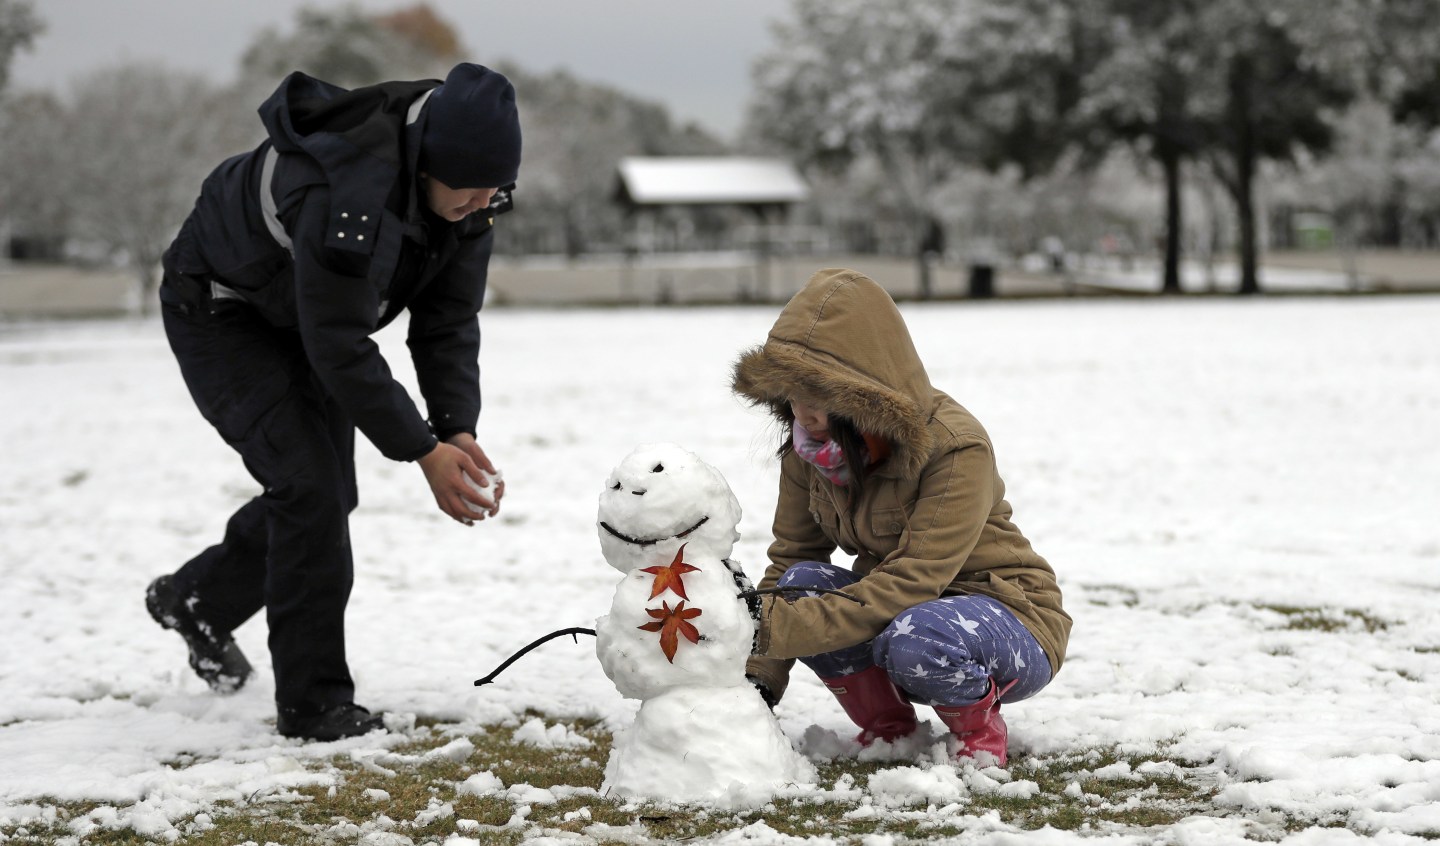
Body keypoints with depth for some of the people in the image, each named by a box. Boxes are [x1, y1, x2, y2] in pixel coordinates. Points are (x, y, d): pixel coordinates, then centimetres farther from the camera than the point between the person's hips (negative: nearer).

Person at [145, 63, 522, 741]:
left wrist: (458, 431, -25)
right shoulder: (348, 194, -42)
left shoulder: (465, 193, -16)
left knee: (327, 493, 11)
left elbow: (448, 323, -11)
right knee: (309, 485, -18)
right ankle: (313, 704, -9)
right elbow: (341, 348, -37)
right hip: (219, 311, -8)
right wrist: (423, 452, -34)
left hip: (302, 321, 8)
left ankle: (196, 598, 36)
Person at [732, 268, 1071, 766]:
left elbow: (912, 581, -33)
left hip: (1007, 617, -6)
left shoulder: (956, 449, -27)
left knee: (916, 640, -38)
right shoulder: (809, 448, -8)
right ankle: (886, 725, -2)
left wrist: (779, 628, -38)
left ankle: (978, 727, -5)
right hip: (901, 607, 6)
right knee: (805, 583, -23)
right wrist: (759, 676, -18)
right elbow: (789, 559, -4)